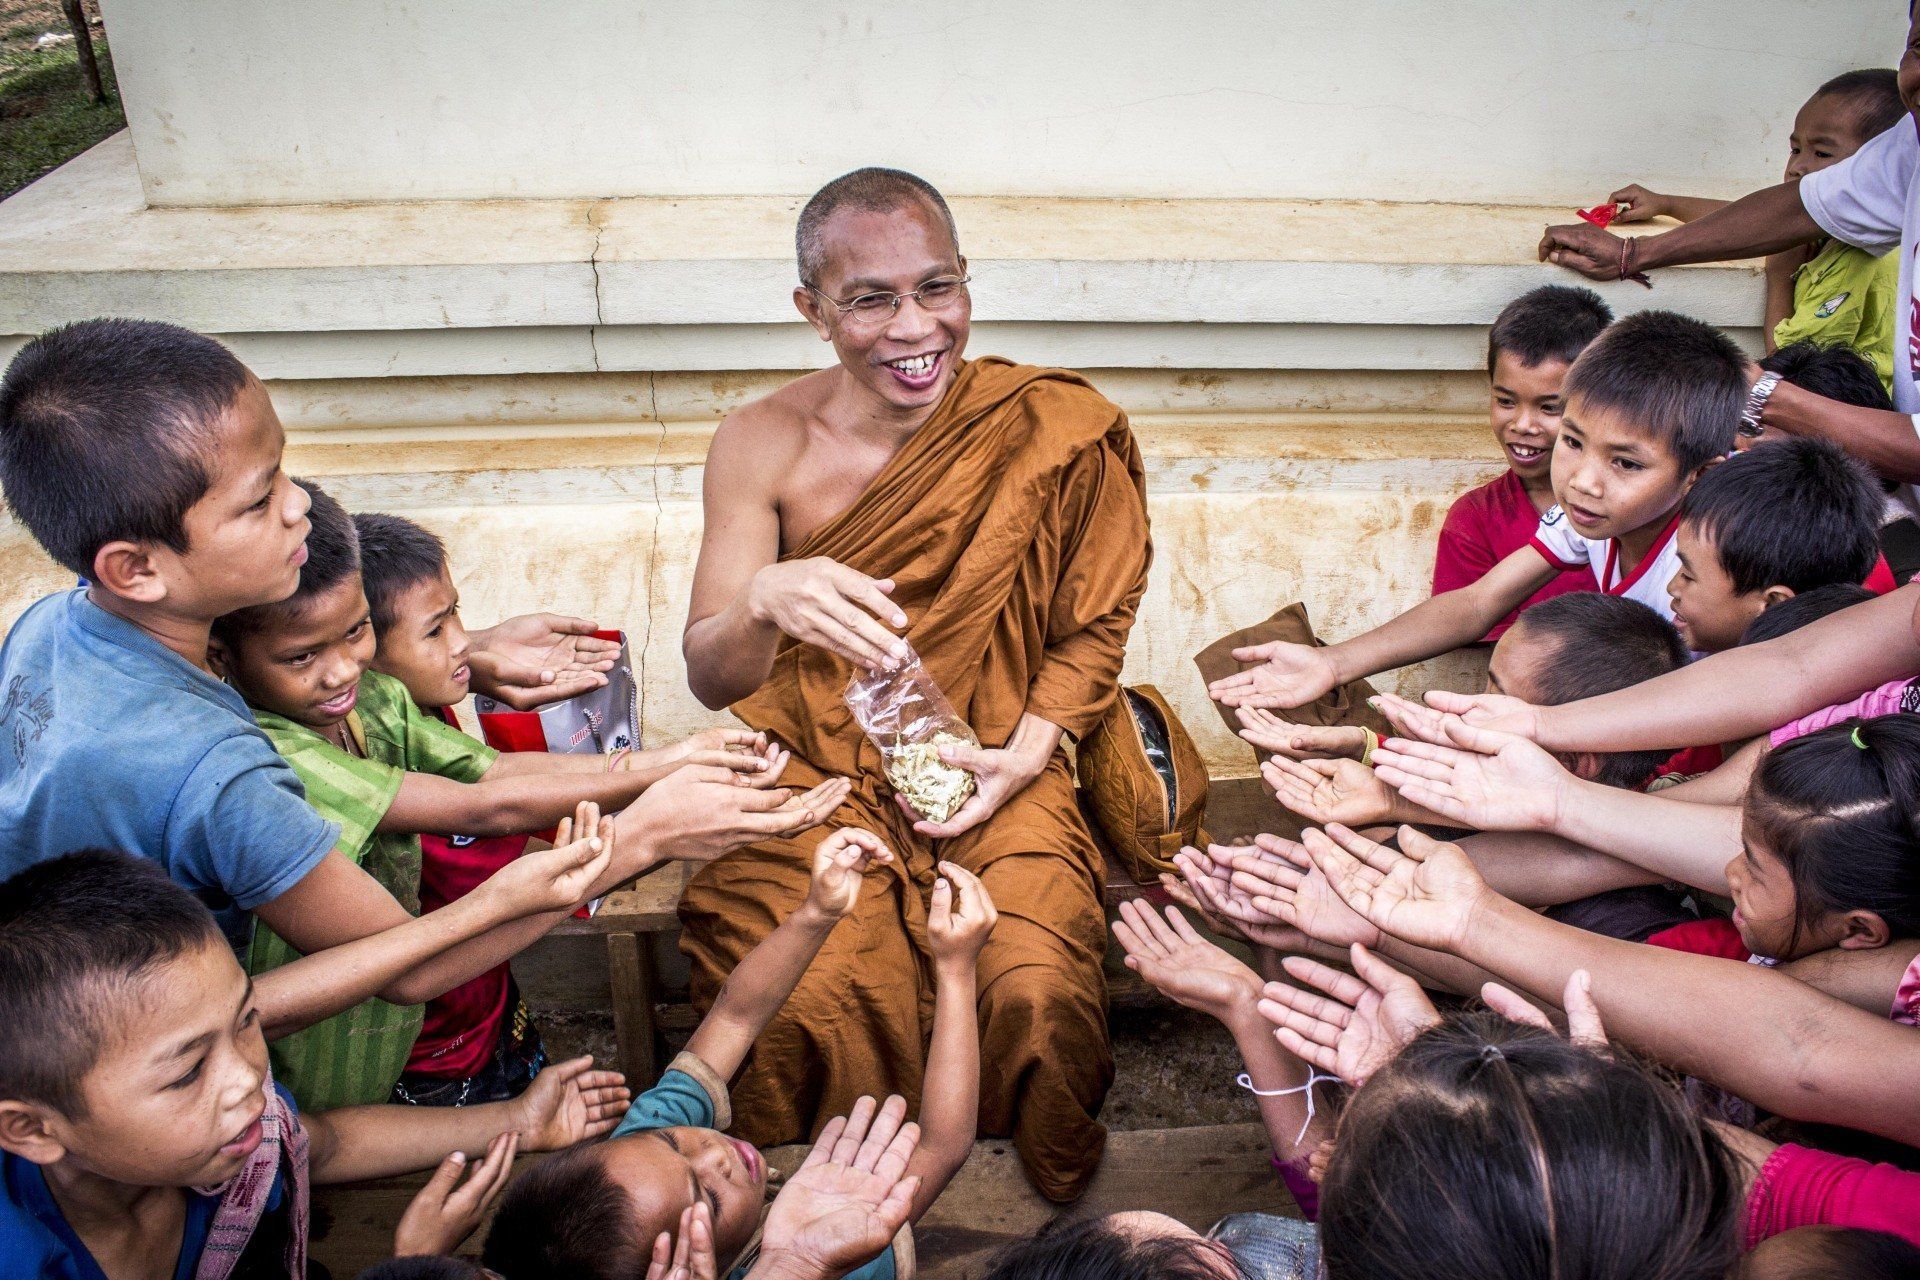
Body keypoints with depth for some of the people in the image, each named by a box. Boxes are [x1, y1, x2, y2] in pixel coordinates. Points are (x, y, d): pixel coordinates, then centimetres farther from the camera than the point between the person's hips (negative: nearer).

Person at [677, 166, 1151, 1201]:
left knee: (1037, 992, -23)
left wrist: (1027, 752, -12)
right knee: (805, 997, -24)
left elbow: (1092, 623, 4)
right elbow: (709, 678, -11)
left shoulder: (1055, 431, -8)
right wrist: (764, 604, -34)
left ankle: (1056, 1196, 12)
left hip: (994, 770, 0)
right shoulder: (762, 446, -8)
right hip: (813, 769, 0)